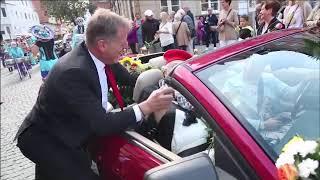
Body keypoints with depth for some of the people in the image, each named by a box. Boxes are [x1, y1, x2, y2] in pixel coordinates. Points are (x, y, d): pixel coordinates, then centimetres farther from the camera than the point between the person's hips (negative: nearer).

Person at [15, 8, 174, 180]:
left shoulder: (101, 57, -8)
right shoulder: (74, 71, -31)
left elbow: (131, 80, 6)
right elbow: (101, 124, -30)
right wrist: (146, 107, -30)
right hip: (45, 141, -7)